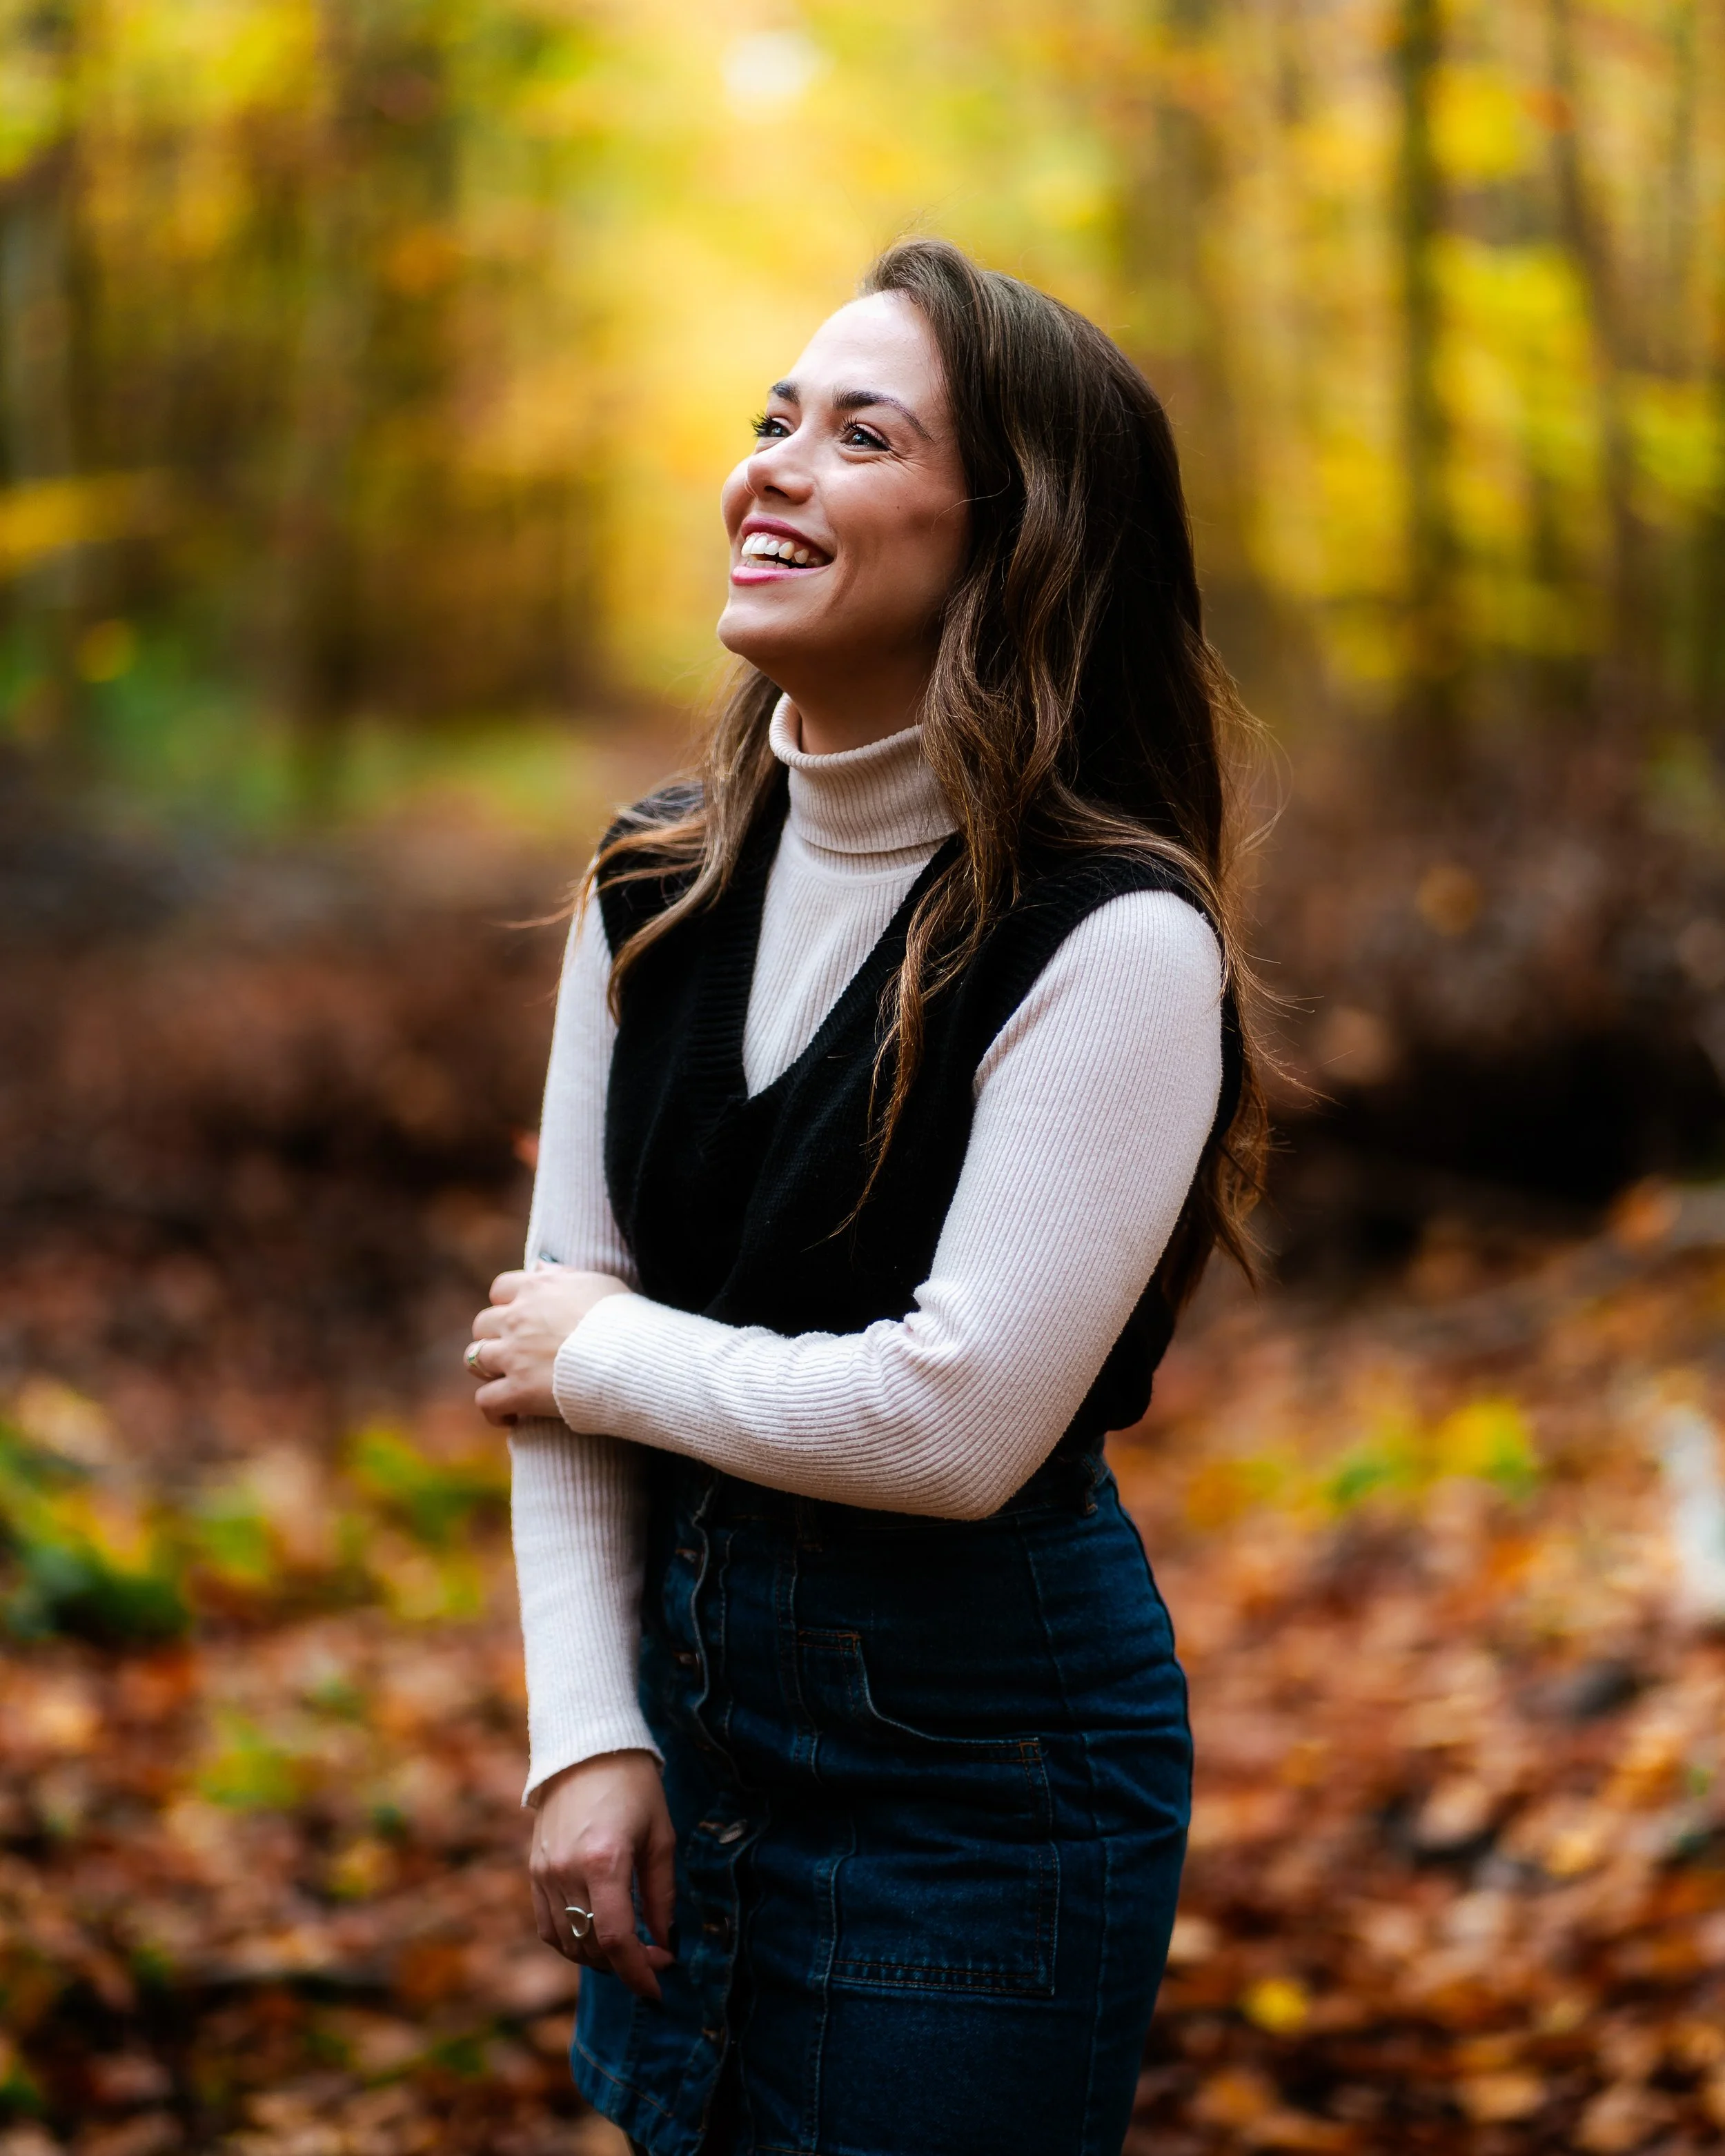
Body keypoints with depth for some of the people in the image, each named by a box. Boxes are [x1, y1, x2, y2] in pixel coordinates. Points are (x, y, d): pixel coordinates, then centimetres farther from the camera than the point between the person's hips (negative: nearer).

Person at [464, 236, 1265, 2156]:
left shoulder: (1116, 937, -20)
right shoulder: (658, 880, 0)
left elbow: (957, 1420, -24)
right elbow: (554, 1323, 1)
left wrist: (608, 1355, -11)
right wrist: (585, 1737, -4)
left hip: (984, 1762, -6)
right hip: (681, 1668, 6)